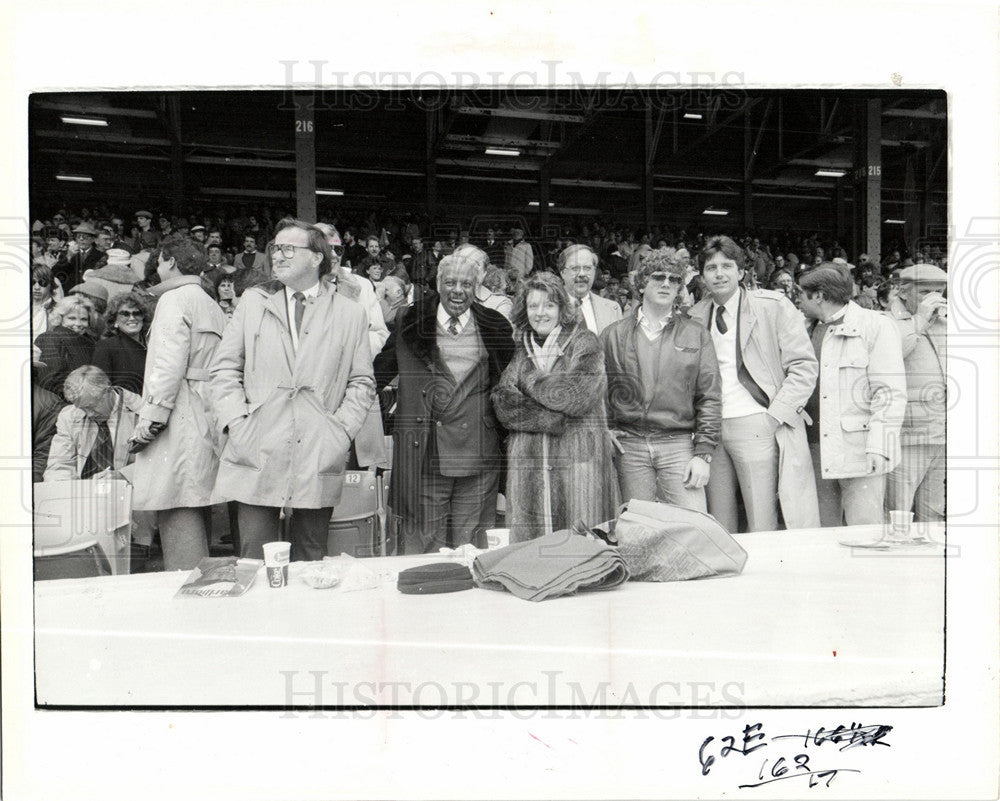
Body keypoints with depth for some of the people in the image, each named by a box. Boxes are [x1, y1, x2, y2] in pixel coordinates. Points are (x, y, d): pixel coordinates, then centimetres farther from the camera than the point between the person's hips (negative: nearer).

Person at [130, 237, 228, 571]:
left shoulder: (174, 299, -5)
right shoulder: (212, 305, 21)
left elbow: (170, 364, -17)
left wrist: (151, 414, -16)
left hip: (180, 420, -9)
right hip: (206, 420, 9)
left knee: (178, 515, -9)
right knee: (196, 517, 13)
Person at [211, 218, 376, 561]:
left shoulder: (351, 314, 8)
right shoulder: (253, 302, 12)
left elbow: (362, 382, 8)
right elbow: (224, 369, 10)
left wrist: (341, 430, -4)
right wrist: (237, 424, -3)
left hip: (319, 462, 0)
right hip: (256, 455, 1)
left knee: (311, 561, 10)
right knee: (255, 564, 4)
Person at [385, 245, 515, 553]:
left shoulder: (494, 327, 9)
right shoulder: (411, 323, 7)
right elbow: (385, 370, 15)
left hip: (477, 449, 1)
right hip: (424, 449, 0)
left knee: (470, 544, 7)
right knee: (423, 542, 3)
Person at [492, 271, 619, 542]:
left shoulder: (585, 343, 5)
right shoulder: (519, 349, 15)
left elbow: (578, 396, -10)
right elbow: (503, 405, 2)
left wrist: (530, 380, 0)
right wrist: (551, 419, -11)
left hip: (578, 457, -3)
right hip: (526, 460, 3)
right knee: (526, 541, 2)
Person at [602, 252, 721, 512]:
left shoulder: (696, 335, 9)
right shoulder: (612, 335, 10)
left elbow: (710, 398, 5)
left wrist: (703, 454, -3)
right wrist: (606, 428, 0)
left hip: (679, 444, 0)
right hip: (629, 446, 1)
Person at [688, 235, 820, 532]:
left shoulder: (773, 305, -1)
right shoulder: (695, 317, 12)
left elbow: (804, 366, -3)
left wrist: (776, 415, -11)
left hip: (756, 426, -4)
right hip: (711, 428, 4)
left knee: (761, 527, -1)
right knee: (716, 529, 9)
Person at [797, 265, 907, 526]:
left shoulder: (876, 326, -3)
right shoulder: (815, 331, 18)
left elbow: (890, 391, -8)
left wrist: (877, 447, -15)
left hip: (859, 452, -6)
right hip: (818, 452, 7)